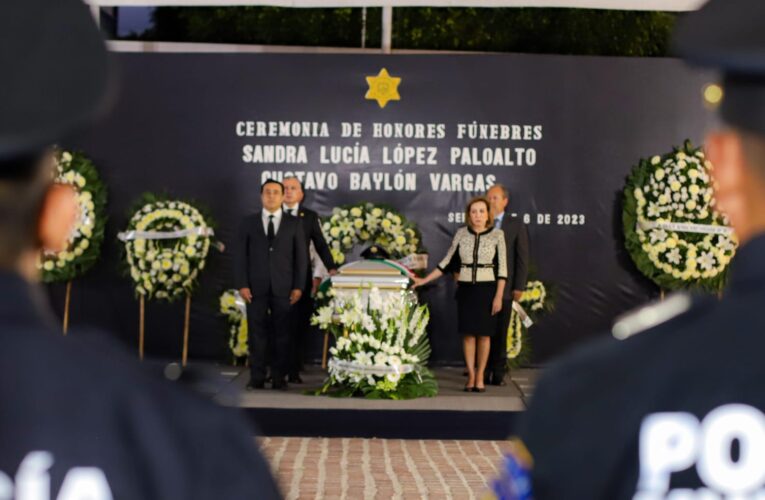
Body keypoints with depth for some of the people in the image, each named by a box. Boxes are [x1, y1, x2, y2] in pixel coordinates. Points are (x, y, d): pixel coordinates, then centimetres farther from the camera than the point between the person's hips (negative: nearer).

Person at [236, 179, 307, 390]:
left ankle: (279, 377, 7)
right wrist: (242, 285, -5)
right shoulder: (248, 222, 8)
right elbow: (241, 255, 4)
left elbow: (301, 257, 5)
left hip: (283, 288, 0)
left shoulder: (294, 223, 7)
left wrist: (298, 287, -3)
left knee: (282, 333, 1)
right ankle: (257, 377, 5)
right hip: (256, 287, 0)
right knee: (257, 333, 1)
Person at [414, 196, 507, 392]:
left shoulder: (497, 234, -5)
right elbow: (448, 261, 9)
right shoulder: (461, 233, 2)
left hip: (487, 288, -2)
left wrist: (499, 296, -10)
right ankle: (471, 375, 8)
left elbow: (502, 268, -5)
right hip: (465, 288, 2)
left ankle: (480, 376, 11)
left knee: (483, 333, 2)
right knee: (468, 333, 1)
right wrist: (425, 280, 5)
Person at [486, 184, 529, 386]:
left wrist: (519, 287, -5)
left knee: (500, 332, 4)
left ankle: (498, 373, 11)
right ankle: (483, 372, 9)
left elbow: (522, 258, 1)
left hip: (504, 288, -1)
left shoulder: (516, 226, 3)